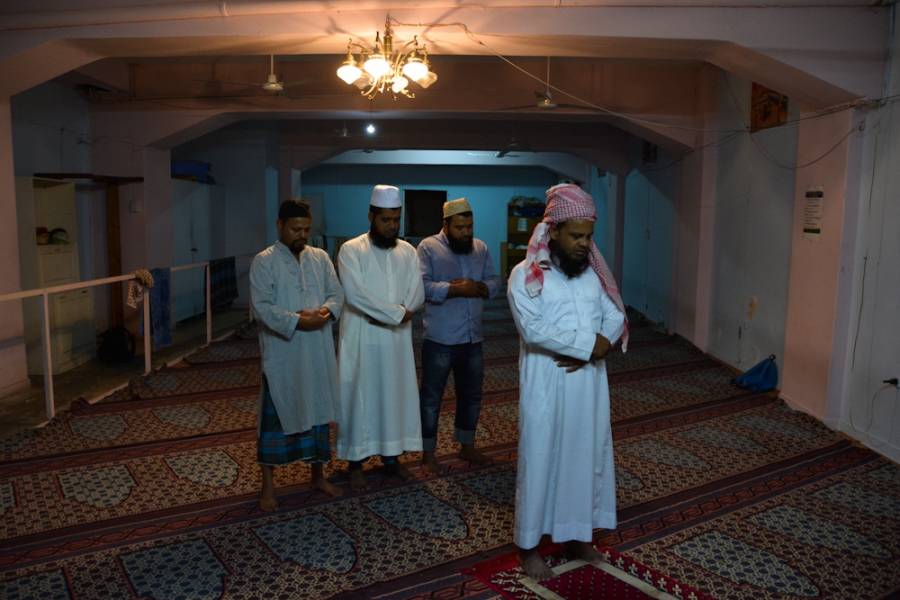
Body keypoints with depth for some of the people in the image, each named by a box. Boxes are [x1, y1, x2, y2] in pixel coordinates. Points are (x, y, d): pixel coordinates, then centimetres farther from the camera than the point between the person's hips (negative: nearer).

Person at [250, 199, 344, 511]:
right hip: (281, 354, -4)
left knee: (318, 412, 14)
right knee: (275, 418, 5)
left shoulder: (320, 257, 8)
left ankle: (318, 475, 31)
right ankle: (268, 485, 19)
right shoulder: (264, 261, -7)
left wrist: (325, 311, -16)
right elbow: (263, 307, -15)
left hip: (319, 354, 5)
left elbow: (337, 293, 5)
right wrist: (297, 321, -24)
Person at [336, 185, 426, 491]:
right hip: (361, 339, -4)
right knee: (359, 397, 4)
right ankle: (356, 461, 17)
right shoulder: (351, 250, -7)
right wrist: (396, 313, -20)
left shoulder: (407, 251, 5)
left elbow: (417, 296, -2)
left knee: (397, 394, 11)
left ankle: (392, 455, 28)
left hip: (397, 339, 4)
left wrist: (382, 315, -16)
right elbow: (355, 294, -19)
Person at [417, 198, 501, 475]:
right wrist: (456, 289, -24)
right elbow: (422, 286, -18)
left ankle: (467, 446, 34)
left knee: (471, 395, 17)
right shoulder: (428, 247, -8)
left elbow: (495, 282, 6)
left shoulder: (480, 248, 8)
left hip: (473, 338, 5)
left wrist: (477, 287, -14)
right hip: (439, 340, -5)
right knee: (431, 398, 5)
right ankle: (428, 453, 19)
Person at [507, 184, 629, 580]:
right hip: (546, 384, -5)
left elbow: (616, 316, 4)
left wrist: (594, 350, -15)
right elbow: (533, 328, -20)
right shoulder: (525, 275, -10)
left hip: (589, 381, 6)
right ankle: (528, 546, 21)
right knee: (540, 459, 5)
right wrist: (589, 344, -20)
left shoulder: (594, 272, 8)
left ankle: (576, 535, 34)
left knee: (587, 455, 14)